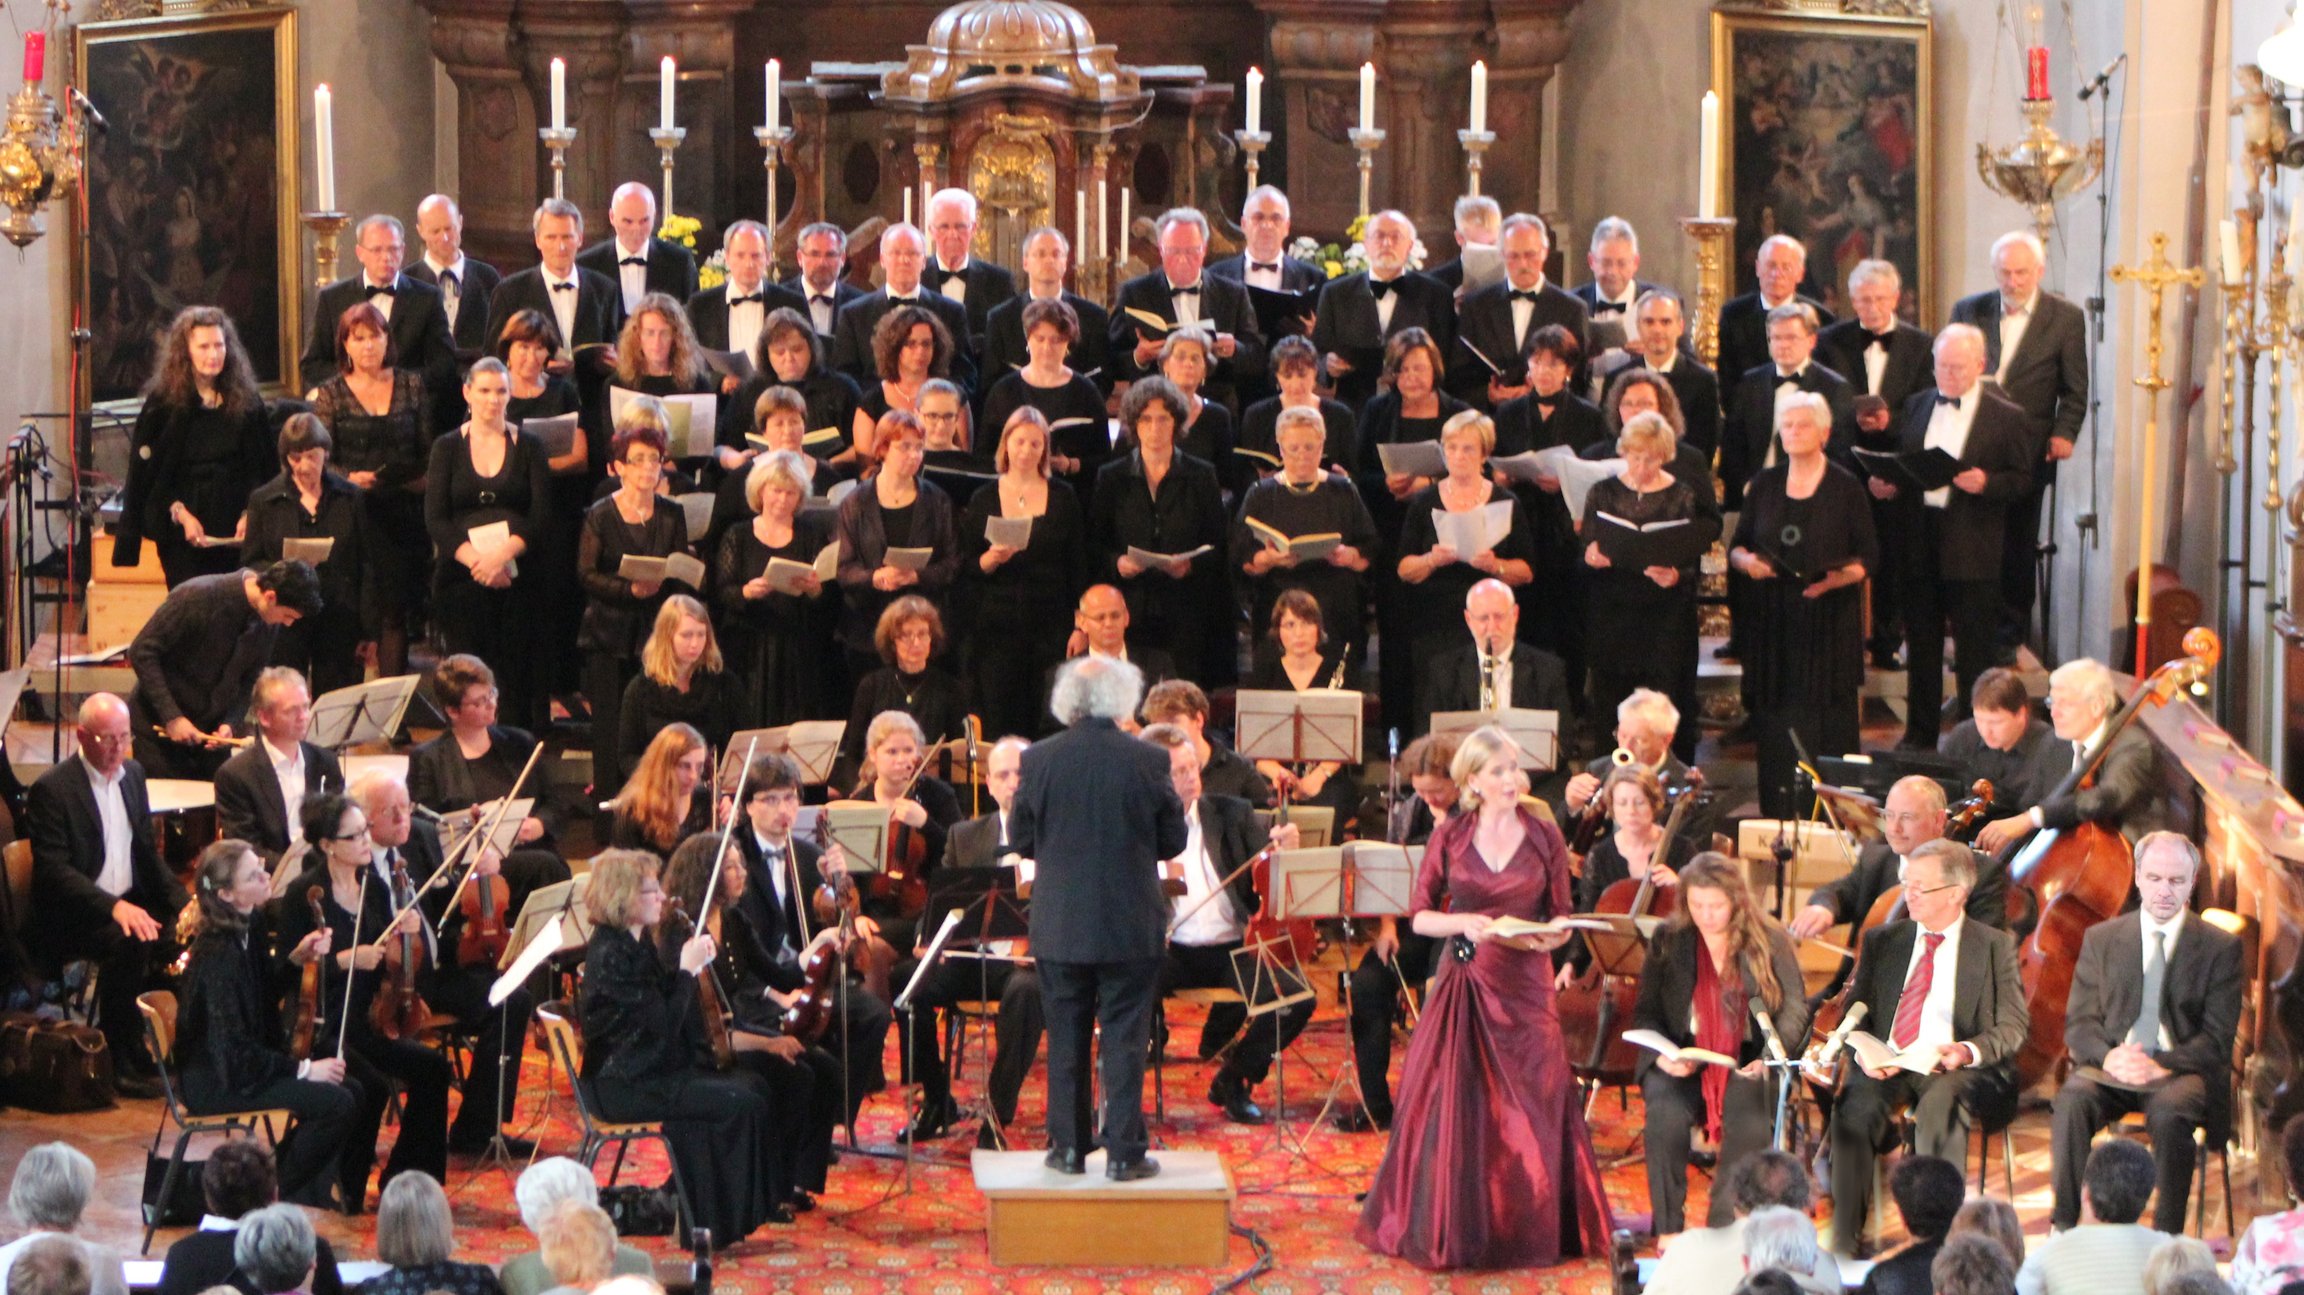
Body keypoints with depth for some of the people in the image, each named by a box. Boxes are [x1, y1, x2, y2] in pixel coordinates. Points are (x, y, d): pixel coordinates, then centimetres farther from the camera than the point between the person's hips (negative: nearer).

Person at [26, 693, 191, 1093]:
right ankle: (123, 1063, -22)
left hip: (130, 903, 7)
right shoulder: (51, 790, -11)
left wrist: (182, 901, 1)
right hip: (70, 917, -7)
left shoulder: (132, 775, 12)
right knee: (127, 943, -35)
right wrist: (113, 907, -32)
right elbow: (53, 871, -20)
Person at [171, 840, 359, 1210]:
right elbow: (234, 1050, -24)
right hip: (215, 1082, -9)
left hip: (248, 1061, 9)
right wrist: (302, 1069, -20)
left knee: (353, 1091, -2)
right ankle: (268, 1195, -3)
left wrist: (297, 958, 3)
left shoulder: (252, 925, 3)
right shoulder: (218, 954, -25)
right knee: (336, 1104, -20)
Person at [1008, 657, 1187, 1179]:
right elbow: (1174, 841, -2)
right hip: (1130, 925, -1)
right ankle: (1124, 1151, 4)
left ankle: (1068, 1146, 16)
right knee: (1125, 1038, 4)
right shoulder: (1147, 761, -10)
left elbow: (1020, 840, 2)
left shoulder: (1040, 760, -6)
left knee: (1066, 1037, 12)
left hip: (1060, 925, 2)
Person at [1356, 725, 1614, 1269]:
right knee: (1450, 1107, -2)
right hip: (1463, 986, 0)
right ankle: (1448, 1228, 10)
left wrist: (1541, 938, -14)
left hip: (1524, 989, 0)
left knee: (1528, 1110, -2)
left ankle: (1529, 1229, 10)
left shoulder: (1545, 838, 4)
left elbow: (1561, 923, 7)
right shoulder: (1450, 838, 2)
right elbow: (1420, 917, 3)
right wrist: (1466, 923, -14)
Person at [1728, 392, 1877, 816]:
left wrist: (1837, 577, -20)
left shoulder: (1845, 488, -1)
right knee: (1775, 719, 1)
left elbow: (1868, 555, -1)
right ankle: (1777, 817, 6)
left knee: (1826, 721, -5)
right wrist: (1745, 560, -9)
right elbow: (1737, 544, 14)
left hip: (1828, 621, -3)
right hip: (1772, 621, 3)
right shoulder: (1765, 484, 9)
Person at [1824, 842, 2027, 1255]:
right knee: (1856, 1107, -32)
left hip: (1955, 1070, -2)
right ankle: (1844, 1243, -31)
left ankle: (1937, 1240, -35)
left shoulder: (1995, 946, 10)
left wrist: (1970, 1050, -17)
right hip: (1886, 1066, 2)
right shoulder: (1882, 941, 20)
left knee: (1940, 1104, -38)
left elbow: (2012, 1027, 4)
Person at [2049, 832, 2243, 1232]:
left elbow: (2217, 1037, -1)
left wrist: (2162, 1065, -19)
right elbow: (2079, 1024, 8)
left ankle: (2167, 1236, -29)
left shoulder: (2221, 947, 5)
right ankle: (2063, 1225, -27)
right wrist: (2107, 1056, -15)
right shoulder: (2100, 939, 13)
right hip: (2111, 1068, 2)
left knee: (2170, 1110, -36)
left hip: (2181, 1071, -2)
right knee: (2072, 1099, -30)